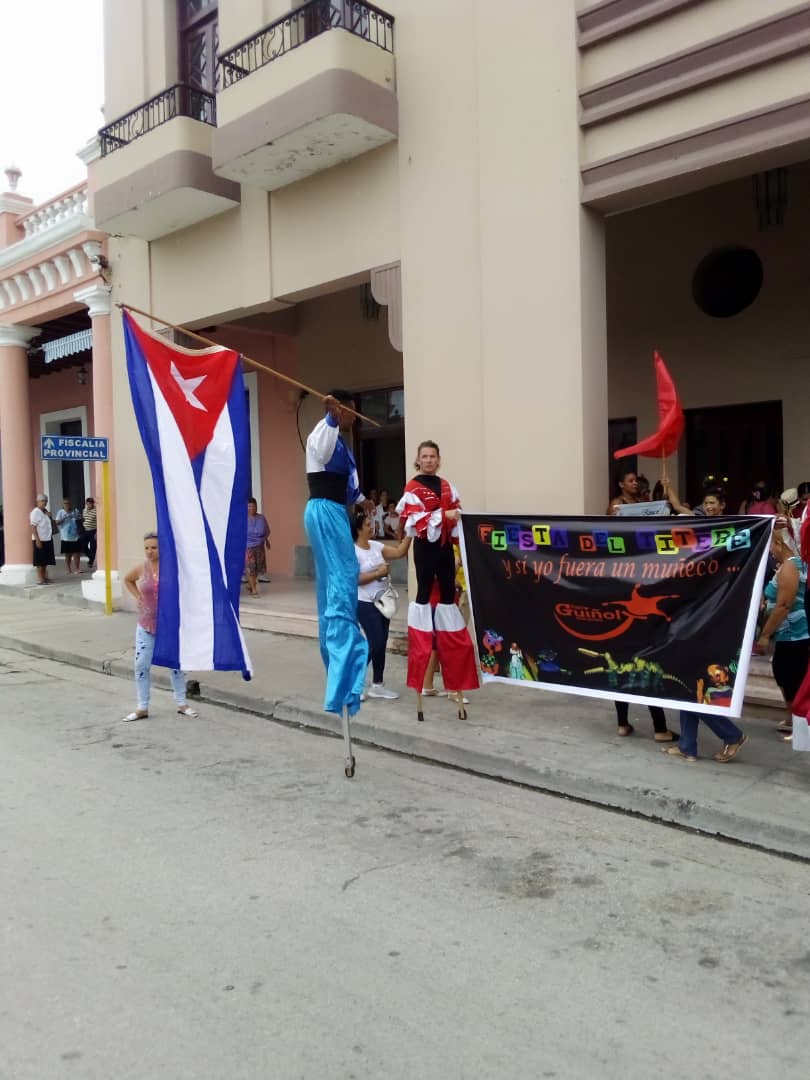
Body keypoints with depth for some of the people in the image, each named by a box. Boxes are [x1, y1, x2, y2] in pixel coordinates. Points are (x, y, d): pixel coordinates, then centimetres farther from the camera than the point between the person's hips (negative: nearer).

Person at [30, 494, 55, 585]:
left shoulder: (46, 511, 11)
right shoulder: (35, 512, -12)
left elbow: (51, 524, 18)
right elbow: (33, 528, -16)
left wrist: (50, 517, -1)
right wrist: (37, 540, -21)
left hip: (48, 539, 8)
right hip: (40, 540, -8)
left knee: (46, 560, 13)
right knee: (40, 561, -3)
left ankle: (44, 577, 21)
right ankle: (40, 579, 1)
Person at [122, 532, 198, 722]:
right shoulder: (141, 568, -3)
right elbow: (128, 580, 18)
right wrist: (138, 597, 5)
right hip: (146, 625, 2)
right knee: (141, 665, 2)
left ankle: (182, 703, 24)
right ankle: (142, 708, 15)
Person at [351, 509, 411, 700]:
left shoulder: (376, 546, 6)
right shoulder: (353, 551, -14)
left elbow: (400, 552, 4)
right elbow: (354, 579, -20)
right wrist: (378, 573, -19)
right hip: (365, 604, -7)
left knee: (381, 643, 10)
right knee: (375, 643, -10)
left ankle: (377, 685, 20)